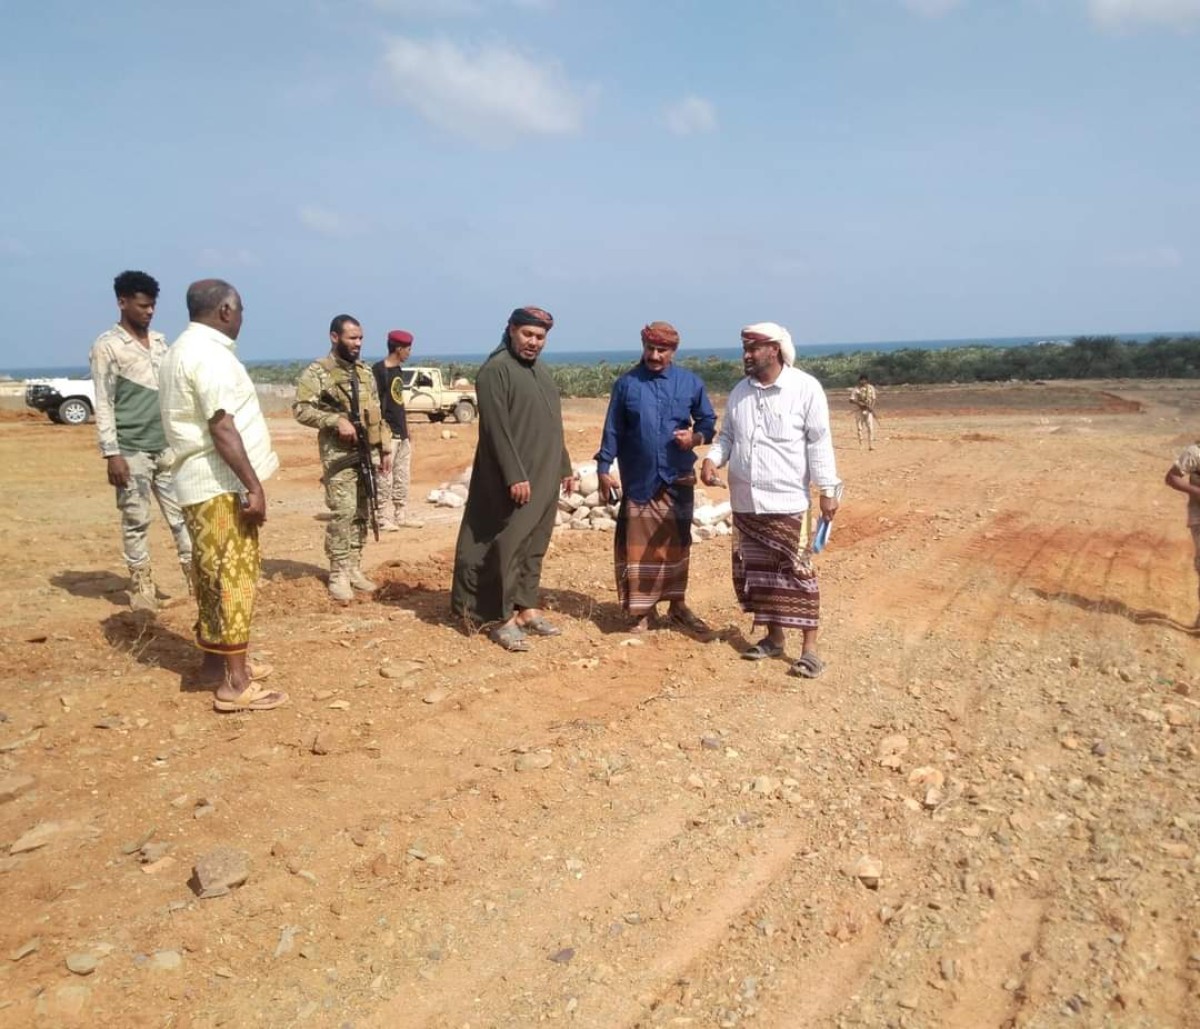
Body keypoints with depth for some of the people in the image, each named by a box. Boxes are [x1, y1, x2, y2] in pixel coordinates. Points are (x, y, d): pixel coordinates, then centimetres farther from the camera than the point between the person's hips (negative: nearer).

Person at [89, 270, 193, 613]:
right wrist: (112, 454, -14)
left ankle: (196, 578, 11)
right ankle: (142, 587, 11)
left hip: (167, 446, 5)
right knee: (136, 522, 2)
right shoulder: (107, 346, -6)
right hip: (132, 451, -5)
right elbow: (103, 404, -9)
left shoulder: (159, 341, 12)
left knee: (182, 513, 5)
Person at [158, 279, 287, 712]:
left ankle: (216, 661, 28)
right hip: (222, 485, -10)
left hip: (204, 483, 10)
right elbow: (222, 428, -24)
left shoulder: (184, 349, 18)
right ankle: (235, 683, -2)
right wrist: (254, 486, -24)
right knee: (233, 578, -6)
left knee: (215, 577, 17)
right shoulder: (210, 354, -16)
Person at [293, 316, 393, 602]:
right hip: (339, 455, -6)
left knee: (362, 513, 9)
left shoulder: (366, 373, 14)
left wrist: (385, 449, 14)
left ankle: (354, 568, 18)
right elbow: (301, 409, -14)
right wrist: (336, 420, -23)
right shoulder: (316, 373, -6)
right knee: (342, 513, -9)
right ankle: (338, 574, -1)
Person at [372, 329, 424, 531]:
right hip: (388, 433, -9)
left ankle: (401, 515, 20)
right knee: (385, 478, -6)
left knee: (402, 478, 13)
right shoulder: (379, 370, -12)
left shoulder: (398, 370, 15)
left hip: (402, 433, 9)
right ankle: (384, 518, 0)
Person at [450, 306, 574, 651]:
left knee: (533, 546, 11)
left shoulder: (541, 371, 16)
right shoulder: (496, 370, -11)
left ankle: (526, 608, 20)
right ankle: (501, 618, 4)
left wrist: (564, 467, 19)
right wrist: (515, 475, -23)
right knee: (508, 545, -4)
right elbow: (496, 429, -18)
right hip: (515, 478, -8)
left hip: (545, 478, 8)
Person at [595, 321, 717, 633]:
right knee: (638, 547, 3)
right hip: (638, 480, -1)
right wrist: (604, 469, -3)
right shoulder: (626, 383, 0)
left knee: (676, 544, 11)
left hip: (678, 479, 1)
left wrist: (695, 437, -13)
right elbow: (612, 431, 2)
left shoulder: (691, 382, 2)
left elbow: (708, 422, 8)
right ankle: (641, 610, 12)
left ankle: (678, 605, 25)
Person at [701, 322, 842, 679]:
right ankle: (773, 637, 26)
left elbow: (819, 442, -8)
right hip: (745, 501, 6)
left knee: (796, 573, -4)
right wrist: (713, 458, -4)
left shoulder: (805, 388, -7)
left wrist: (828, 490, -10)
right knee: (757, 572, 12)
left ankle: (809, 649, 4)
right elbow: (728, 434, 16)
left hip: (787, 502, -6)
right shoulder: (740, 391, 10)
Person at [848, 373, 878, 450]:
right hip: (859, 410, -1)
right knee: (859, 428, 2)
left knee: (870, 428, -7)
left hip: (868, 411, 1)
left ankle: (871, 445, -7)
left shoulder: (871, 388, 5)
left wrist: (871, 407, -10)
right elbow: (851, 400, -7)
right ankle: (860, 445, 11)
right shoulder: (856, 389, -3)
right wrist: (860, 403, -20)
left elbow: (874, 398, 6)